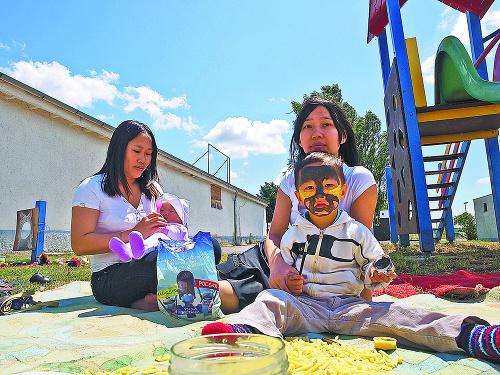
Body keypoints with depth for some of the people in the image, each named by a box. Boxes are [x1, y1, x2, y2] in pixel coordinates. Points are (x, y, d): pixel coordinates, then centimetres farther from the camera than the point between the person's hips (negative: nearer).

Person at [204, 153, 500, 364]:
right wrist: (288, 283, -8)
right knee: (270, 299, -26)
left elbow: (372, 264, 11)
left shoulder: (358, 232, 8)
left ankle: (468, 335, -36)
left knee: (393, 313, -24)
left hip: (350, 305, 0)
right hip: (305, 305, 0)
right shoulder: (292, 236, 9)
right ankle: (246, 331, -56)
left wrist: (376, 275, -13)